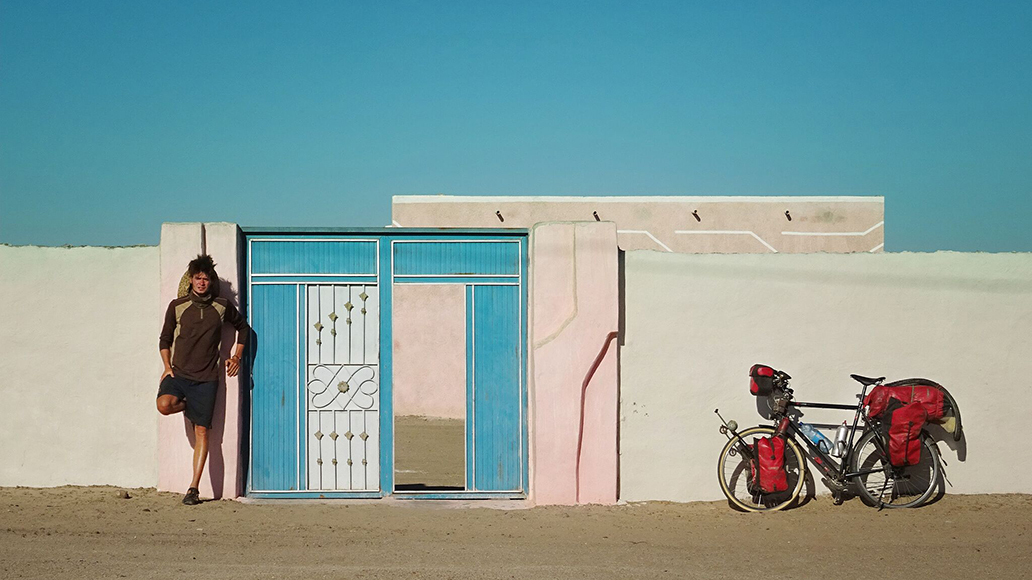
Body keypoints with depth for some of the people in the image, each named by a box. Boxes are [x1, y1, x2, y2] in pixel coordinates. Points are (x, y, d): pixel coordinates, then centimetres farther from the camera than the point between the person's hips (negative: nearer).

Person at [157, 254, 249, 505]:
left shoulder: (222, 306, 5)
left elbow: (243, 327, 22)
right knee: (164, 404, -30)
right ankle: (188, 407, 7)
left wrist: (237, 357, 15)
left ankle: (194, 488, -1)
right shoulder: (177, 306, 4)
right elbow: (165, 339, 12)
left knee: (201, 430, -5)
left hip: (206, 378, 0)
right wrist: (167, 367, 0)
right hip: (179, 372, 0)